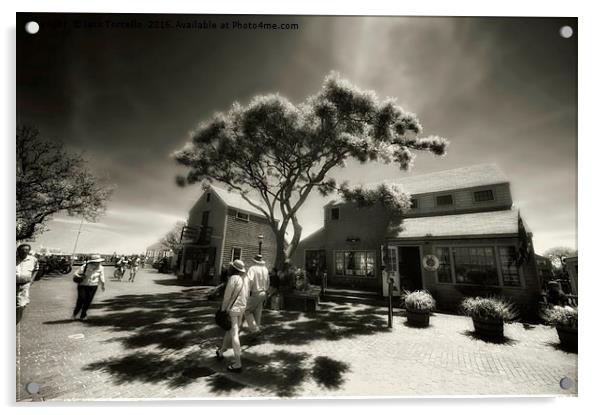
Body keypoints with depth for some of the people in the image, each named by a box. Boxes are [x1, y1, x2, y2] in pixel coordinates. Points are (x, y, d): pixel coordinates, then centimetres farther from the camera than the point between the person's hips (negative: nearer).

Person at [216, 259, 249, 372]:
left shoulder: (233, 278, -20)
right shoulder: (246, 278, 3)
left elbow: (227, 295, -17)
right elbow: (246, 295, 9)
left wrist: (222, 309, -6)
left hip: (232, 309, -8)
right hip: (242, 308, 8)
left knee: (234, 335, -2)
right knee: (230, 330, 24)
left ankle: (238, 364, 3)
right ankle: (221, 352, 45)